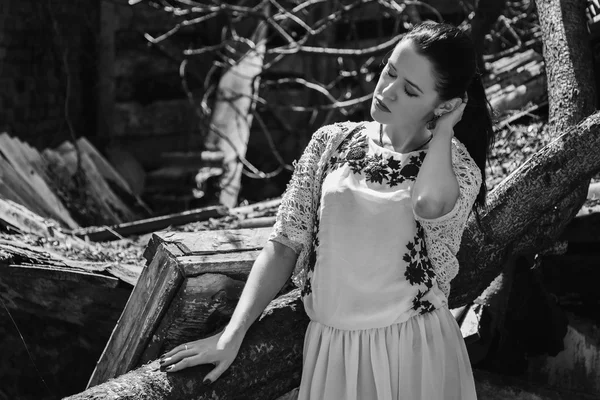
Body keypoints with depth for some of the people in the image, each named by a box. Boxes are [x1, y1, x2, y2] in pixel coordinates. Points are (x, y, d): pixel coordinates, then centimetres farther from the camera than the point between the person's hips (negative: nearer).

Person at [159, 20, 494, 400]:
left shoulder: (459, 167, -6)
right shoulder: (332, 142, 0)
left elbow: (430, 204, -31)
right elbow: (285, 244, -2)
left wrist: (444, 128, -14)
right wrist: (232, 334, -10)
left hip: (415, 352, -2)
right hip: (329, 346, 2)